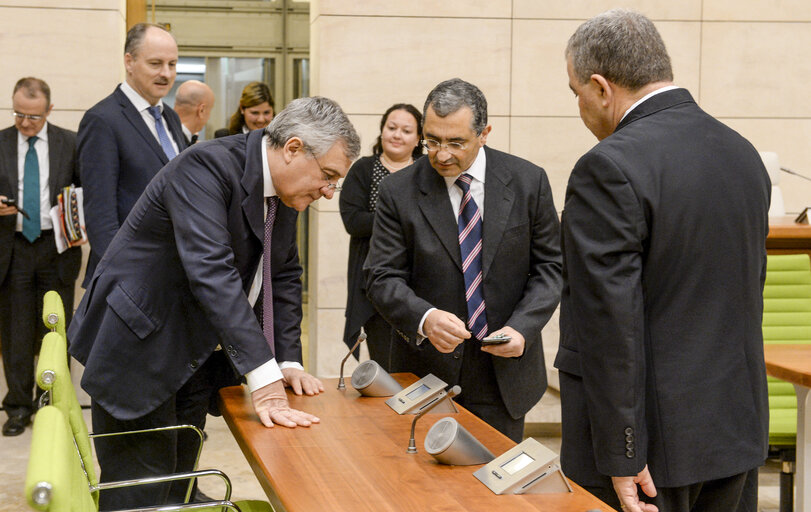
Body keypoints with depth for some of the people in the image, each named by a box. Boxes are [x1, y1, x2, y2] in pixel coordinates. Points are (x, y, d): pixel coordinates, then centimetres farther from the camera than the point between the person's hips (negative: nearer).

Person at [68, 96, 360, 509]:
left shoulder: (283, 190, 3)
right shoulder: (205, 166, -24)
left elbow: (284, 276, 14)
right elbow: (210, 271, -35)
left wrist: (287, 362, 4)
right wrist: (264, 378, -39)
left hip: (193, 358, 8)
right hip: (139, 347, -8)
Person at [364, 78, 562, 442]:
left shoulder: (528, 182, -2)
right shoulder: (399, 190, -5)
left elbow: (550, 266, 2)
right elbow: (382, 278, -6)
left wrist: (522, 326, -15)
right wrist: (424, 319, -26)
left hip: (505, 370, 1)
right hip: (427, 368, -1)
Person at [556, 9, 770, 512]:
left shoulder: (609, 170, -18)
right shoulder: (743, 153, 8)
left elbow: (613, 324, -20)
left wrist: (621, 456, -16)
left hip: (655, 436, -7)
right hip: (738, 432, 8)